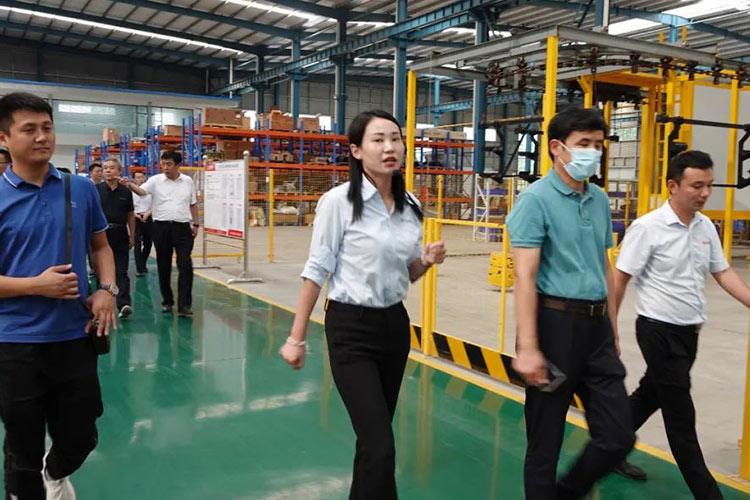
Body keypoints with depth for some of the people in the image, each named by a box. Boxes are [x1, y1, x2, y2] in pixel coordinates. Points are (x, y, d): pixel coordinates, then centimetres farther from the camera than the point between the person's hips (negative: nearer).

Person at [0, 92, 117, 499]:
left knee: (81, 438, 16)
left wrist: (107, 289, -3)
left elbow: (100, 246, 14)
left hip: (76, 337, 3)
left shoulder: (82, 189, 2)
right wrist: (36, 285, -20)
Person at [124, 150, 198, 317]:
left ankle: (184, 305, -6)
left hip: (183, 227, 0)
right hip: (161, 227, 0)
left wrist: (196, 224, 10)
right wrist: (130, 185, -35)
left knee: (185, 266, -7)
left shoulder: (188, 181, 7)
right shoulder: (156, 180, 1)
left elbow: (193, 204, 13)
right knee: (163, 266, 8)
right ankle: (167, 301, 22)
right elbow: (141, 191, -15)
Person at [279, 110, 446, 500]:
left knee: (373, 437, 17)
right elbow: (316, 271, -9)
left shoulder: (410, 206, 4)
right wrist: (297, 337, -7)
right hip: (351, 328, -6)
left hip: (395, 324, 6)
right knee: (380, 446, -8)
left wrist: (426, 261, -8)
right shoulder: (338, 201, -13)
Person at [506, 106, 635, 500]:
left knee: (618, 437, 10)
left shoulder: (600, 200, 11)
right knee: (545, 438, 7)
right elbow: (525, 277, -16)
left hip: (596, 326, 7)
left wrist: (612, 329, 18)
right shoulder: (536, 199, -10)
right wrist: (528, 348, -21)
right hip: (556, 323, -7)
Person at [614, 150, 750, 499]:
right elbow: (620, 278, -13)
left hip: (689, 330, 7)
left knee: (651, 395, 21)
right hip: (659, 330, -7)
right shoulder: (648, 228, -16)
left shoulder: (706, 227, 4)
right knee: (680, 416, 2)